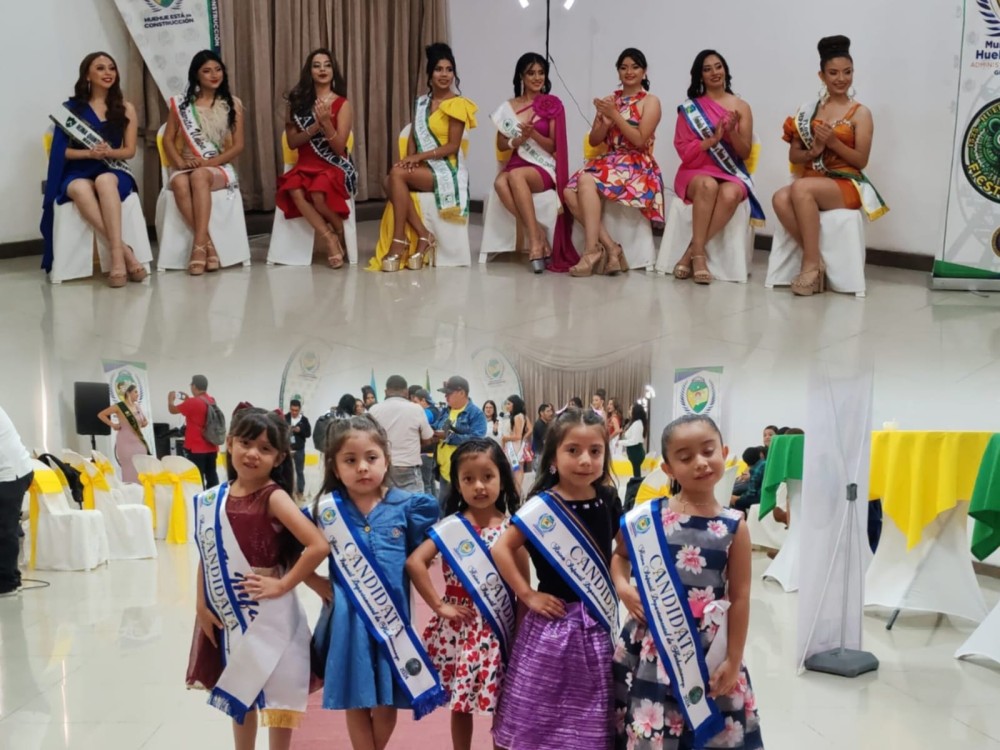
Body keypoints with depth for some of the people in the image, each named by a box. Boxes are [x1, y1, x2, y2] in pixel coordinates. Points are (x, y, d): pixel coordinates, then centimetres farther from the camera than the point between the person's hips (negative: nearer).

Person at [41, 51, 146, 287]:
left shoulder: (126, 108, 11)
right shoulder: (71, 107, 7)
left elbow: (130, 150, 7)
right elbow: (61, 151, 2)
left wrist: (109, 152, -14)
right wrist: (90, 153, -16)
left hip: (113, 171, 0)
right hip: (77, 173, 0)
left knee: (104, 181, -38)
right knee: (80, 189, -38)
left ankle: (117, 256, -44)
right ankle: (125, 251, -39)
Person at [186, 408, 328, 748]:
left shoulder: (273, 496, -15)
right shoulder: (212, 500, 2)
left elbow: (318, 545, -24)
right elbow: (206, 557, 8)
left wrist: (282, 585, -20)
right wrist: (202, 606, 0)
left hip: (268, 617, -5)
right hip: (229, 616, 5)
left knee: (277, 699, 6)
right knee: (240, 699, 19)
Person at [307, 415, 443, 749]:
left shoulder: (406, 505, -4)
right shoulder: (327, 510, -5)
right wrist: (327, 591, -7)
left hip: (393, 616, 1)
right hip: (348, 619, 0)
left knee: (388, 703, 11)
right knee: (356, 703, 10)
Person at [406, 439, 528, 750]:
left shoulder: (513, 528, -3)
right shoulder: (451, 526, -8)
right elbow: (414, 562, -17)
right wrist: (439, 605, -16)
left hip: (500, 627, 1)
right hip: (461, 628, -1)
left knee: (504, 706, 8)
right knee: (461, 704, 9)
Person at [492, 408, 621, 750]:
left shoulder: (608, 501, 0)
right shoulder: (543, 507, -14)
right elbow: (502, 549, -14)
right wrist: (528, 595, -14)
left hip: (599, 621, 4)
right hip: (556, 620, -4)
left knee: (589, 721, 14)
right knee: (541, 714, 3)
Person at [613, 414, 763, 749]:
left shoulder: (734, 526, -4)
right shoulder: (648, 517, -4)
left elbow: (740, 598, -2)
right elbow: (620, 554, 14)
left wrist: (733, 660, -1)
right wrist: (623, 587, -6)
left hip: (709, 650, 0)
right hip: (652, 645, 0)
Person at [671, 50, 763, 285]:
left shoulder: (741, 107, 7)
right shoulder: (689, 107, 5)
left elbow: (745, 153, 5)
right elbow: (684, 151, -1)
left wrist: (732, 132, -15)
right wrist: (714, 138, -15)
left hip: (730, 173, 1)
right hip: (696, 171, -1)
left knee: (730, 194, -36)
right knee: (708, 185, -38)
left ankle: (691, 252, -27)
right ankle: (699, 254, -32)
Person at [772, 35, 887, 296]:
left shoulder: (860, 113, 3)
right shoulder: (809, 110, 13)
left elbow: (861, 161, -3)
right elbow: (793, 155, 12)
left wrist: (833, 141, -16)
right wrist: (813, 151, -9)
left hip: (847, 185, -3)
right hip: (813, 181, 4)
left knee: (801, 189, -35)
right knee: (781, 199, -32)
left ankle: (811, 263, -27)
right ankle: (816, 260, -22)